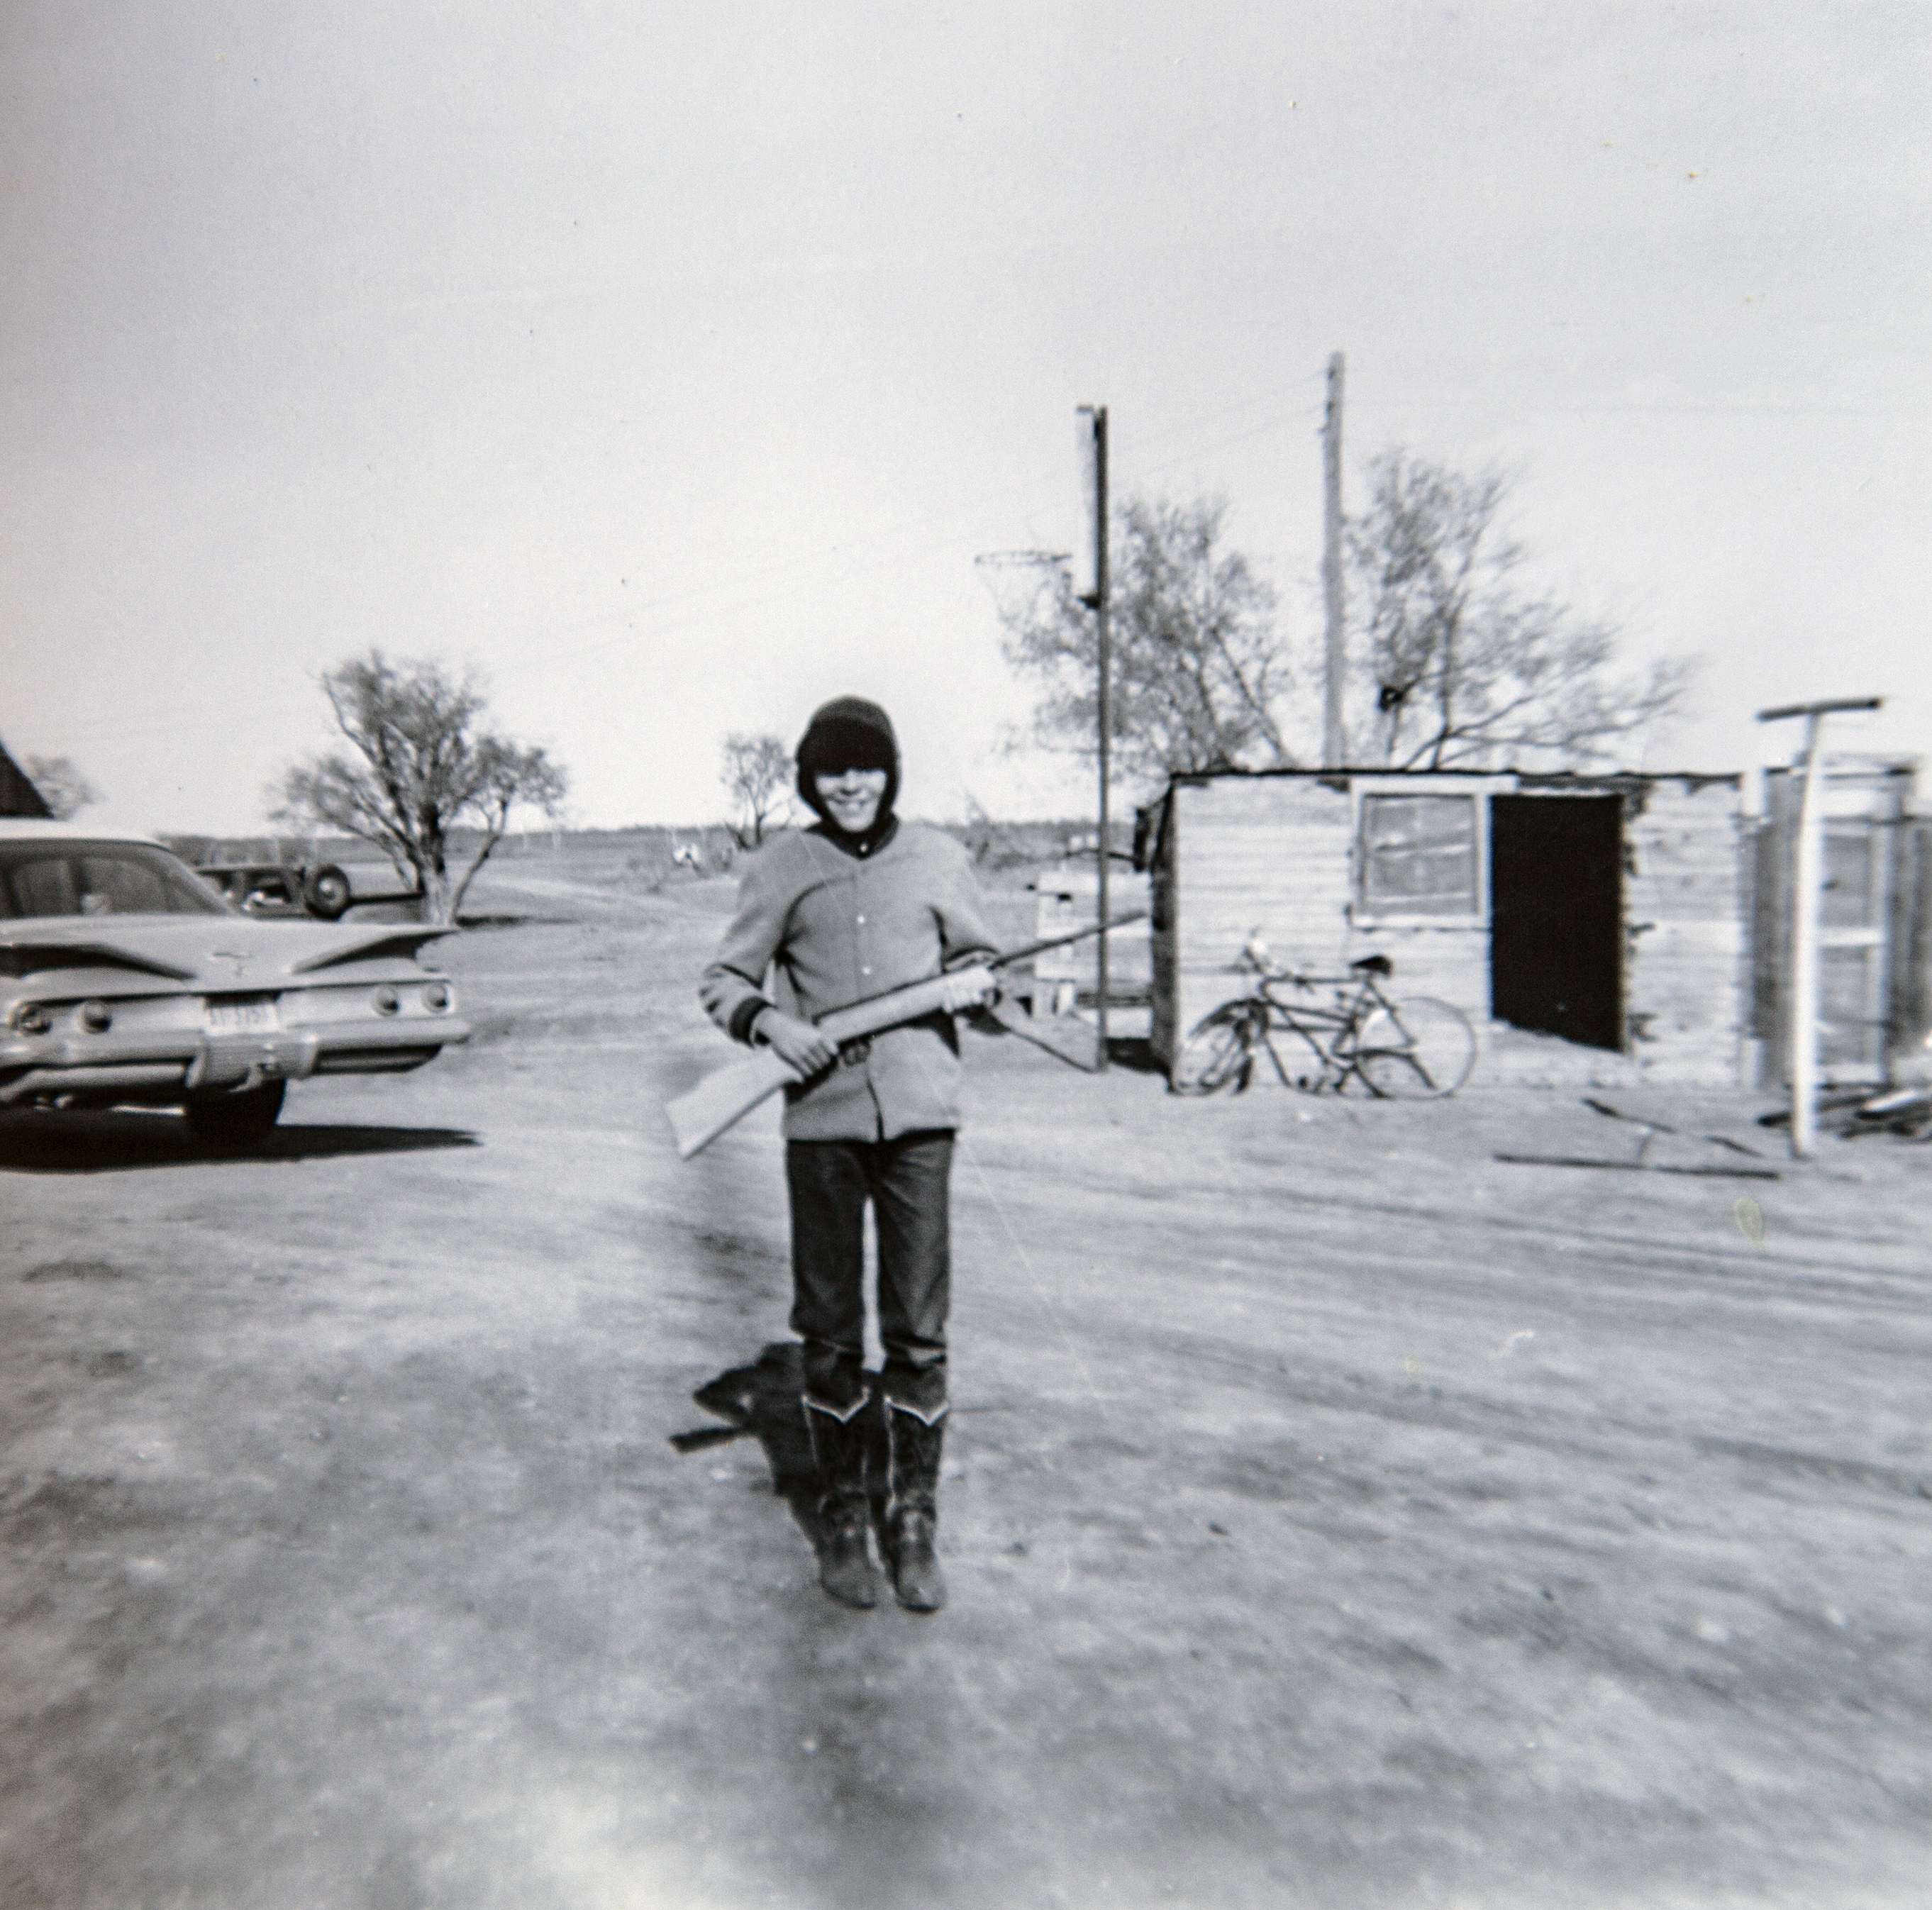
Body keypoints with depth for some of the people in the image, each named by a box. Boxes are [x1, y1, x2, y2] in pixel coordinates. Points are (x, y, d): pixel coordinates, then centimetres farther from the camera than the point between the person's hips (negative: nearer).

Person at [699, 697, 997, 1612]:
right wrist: (770, 1022, -11)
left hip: (918, 1115, 1)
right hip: (821, 1118, 0)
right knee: (830, 1334, 8)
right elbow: (723, 980, 8)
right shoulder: (780, 867, 4)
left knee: (919, 1332, 4)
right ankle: (840, 1518, 25)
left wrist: (974, 983, -4)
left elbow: (978, 959, 19)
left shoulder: (937, 857, 7)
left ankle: (915, 1520, 19)